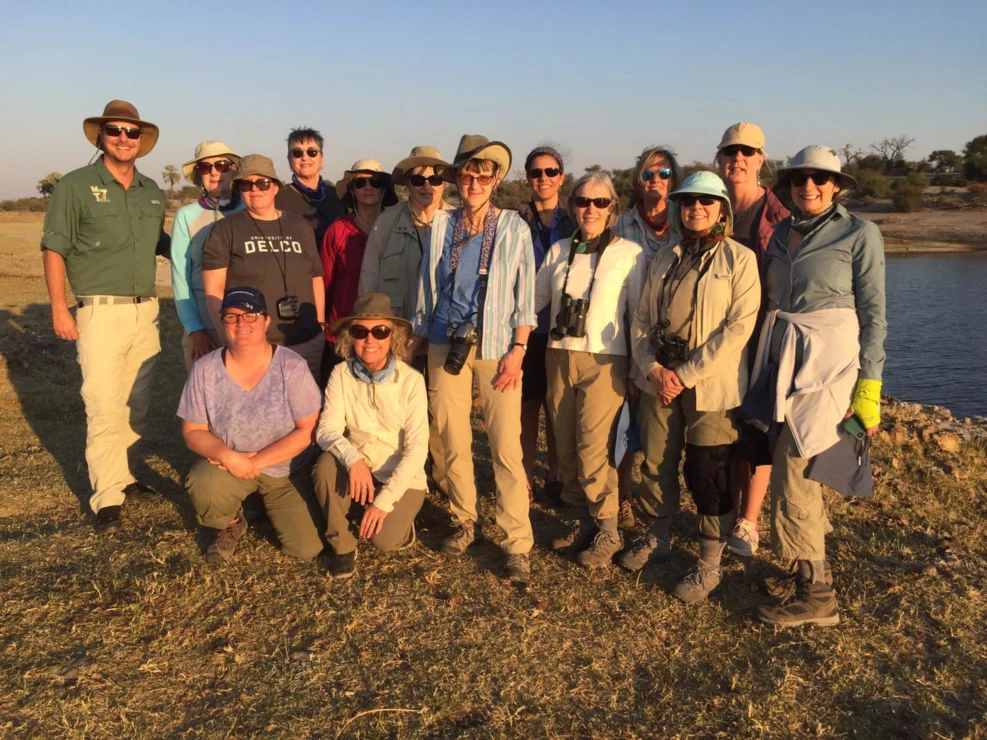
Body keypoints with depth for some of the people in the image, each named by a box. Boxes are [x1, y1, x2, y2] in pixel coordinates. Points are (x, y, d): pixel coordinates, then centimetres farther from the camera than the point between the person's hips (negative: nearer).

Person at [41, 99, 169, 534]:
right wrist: (59, 310, -9)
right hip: (101, 313, -5)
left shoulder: (152, 191, 12)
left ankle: (123, 474, 27)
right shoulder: (75, 186, -3)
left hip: (146, 311, 5)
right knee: (105, 408, -5)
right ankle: (107, 498, 2)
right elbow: (53, 250, -3)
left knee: (137, 405, 12)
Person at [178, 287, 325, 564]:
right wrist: (228, 456, -26)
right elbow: (193, 432, -6)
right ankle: (230, 525, 5)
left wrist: (256, 461, -23)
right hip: (228, 463, 1)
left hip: (287, 471, 0)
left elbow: (308, 431, -17)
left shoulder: (292, 367, -18)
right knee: (204, 488, -33)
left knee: (307, 549, -9)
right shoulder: (205, 370, -13)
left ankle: (267, 504, 24)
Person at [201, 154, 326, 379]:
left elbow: (315, 279, 16)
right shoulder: (225, 231, 1)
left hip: (306, 344, 4)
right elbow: (214, 290, -3)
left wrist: (320, 323, 10)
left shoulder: (300, 227, 12)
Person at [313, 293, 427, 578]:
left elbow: (417, 448, -18)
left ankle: (399, 519, 13)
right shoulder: (341, 374, -10)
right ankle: (342, 546, -7)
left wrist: (384, 500, -25)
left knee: (384, 539, -24)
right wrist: (353, 459, -40)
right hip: (358, 470, 2)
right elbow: (327, 429, -18)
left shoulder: (411, 380, -16)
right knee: (327, 465, -28)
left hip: (401, 478, -2)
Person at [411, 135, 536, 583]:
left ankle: (518, 542, 2)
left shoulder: (513, 228, 2)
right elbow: (427, 288, 12)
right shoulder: (441, 225, 7)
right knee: (453, 441, 7)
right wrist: (417, 339, 10)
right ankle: (464, 521, 25)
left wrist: (517, 349, -7)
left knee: (506, 446, -6)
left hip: (495, 346, -2)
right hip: (446, 344, 3)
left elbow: (525, 296, 1)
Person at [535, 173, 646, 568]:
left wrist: (638, 369, -1)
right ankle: (582, 521, 23)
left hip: (604, 361, -4)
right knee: (566, 446, 7)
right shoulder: (559, 250, 11)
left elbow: (639, 314, 1)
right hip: (559, 357, 5)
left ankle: (608, 531, 6)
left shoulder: (629, 253, 0)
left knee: (594, 448, -10)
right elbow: (534, 297, 14)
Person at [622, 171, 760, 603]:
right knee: (656, 464, 12)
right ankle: (657, 539, 34)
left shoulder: (739, 259, -4)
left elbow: (738, 327, -12)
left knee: (708, 475, 1)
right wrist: (653, 368, -8)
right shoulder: (664, 260, 12)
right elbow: (641, 319, 9)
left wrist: (687, 374, -16)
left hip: (710, 385, -5)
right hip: (658, 379, 5)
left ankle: (709, 566, 17)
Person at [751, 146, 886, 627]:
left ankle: (814, 595, 4)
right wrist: (766, 367, 12)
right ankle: (815, 573, 26)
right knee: (801, 473, 11)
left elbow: (873, 313, -5)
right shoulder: (781, 234, 12)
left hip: (827, 361, -6)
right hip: (781, 359, 6)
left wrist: (868, 388, -9)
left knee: (794, 474, -8)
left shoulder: (859, 234, -3)